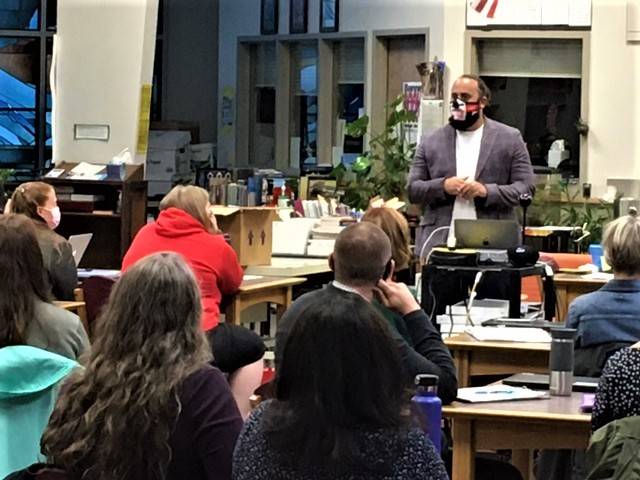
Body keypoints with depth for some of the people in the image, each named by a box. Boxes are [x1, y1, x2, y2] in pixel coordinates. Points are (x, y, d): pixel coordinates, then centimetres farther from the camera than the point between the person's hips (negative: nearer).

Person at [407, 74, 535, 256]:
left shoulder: (510, 139, 6)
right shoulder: (431, 141, 11)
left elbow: (525, 188, 1)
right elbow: (412, 189, 9)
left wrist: (486, 191, -14)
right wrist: (442, 186, -10)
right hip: (439, 242, 2)